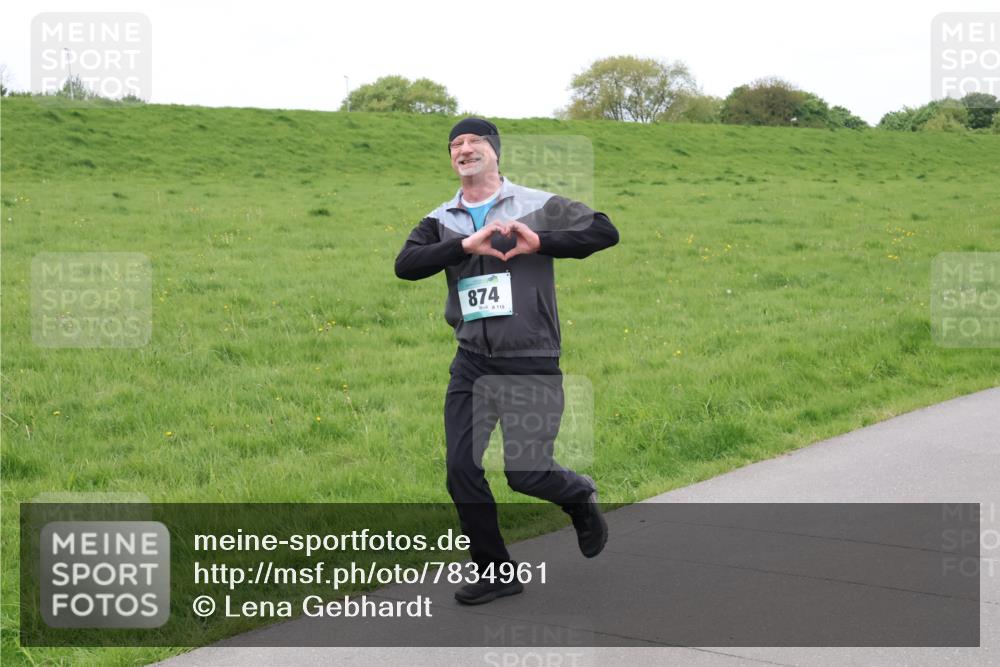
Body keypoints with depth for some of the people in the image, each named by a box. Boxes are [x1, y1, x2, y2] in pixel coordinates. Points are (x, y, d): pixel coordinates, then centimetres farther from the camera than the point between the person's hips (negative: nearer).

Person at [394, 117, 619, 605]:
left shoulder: (537, 206, 1)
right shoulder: (441, 221, 8)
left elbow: (605, 232, -5)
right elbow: (405, 264, -9)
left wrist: (539, 243, -16)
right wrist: (467, 244, -20)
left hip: (532, 364, -4)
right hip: (471, 364, 4)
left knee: (526, 473, -7)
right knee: (461, 470, 0)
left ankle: (579, 496, 28)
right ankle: (494, 572, 16)